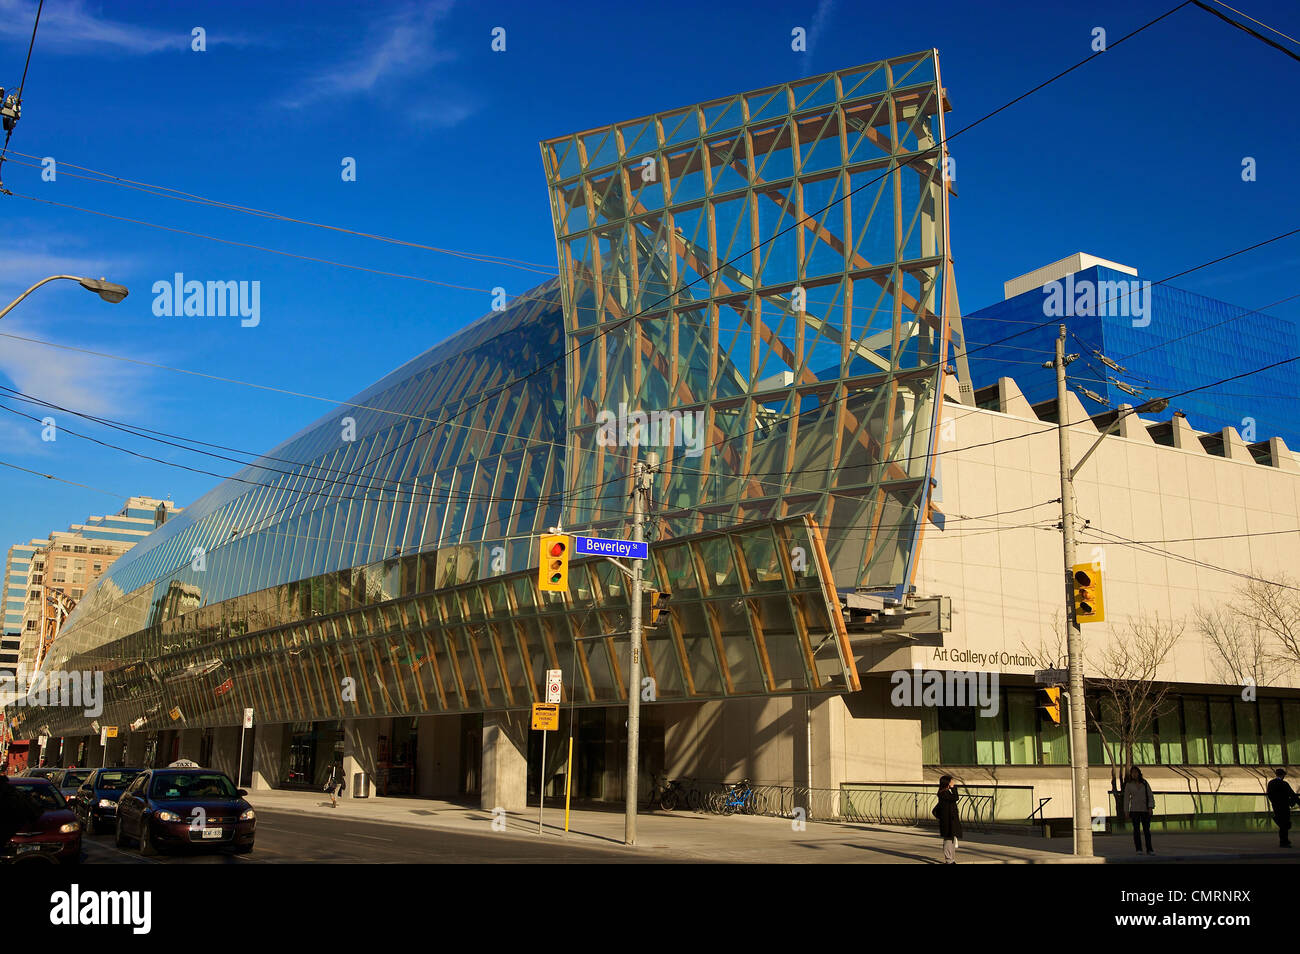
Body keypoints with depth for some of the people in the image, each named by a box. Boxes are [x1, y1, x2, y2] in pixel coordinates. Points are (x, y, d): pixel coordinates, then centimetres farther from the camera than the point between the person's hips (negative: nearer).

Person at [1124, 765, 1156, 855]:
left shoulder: (1145, 783, 4)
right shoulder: (1128, 785, 1)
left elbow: (1150, 795, 1)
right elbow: (1126, 798, 3)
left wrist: (1151, 808, -10)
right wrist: (1127, 812, -1)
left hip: (1145, 810, 1)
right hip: (1134, 810, -1)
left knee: (1147, 829, -2)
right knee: (1136, 829, -2)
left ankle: (1149, 849, 1)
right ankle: (1138, 849, 1)